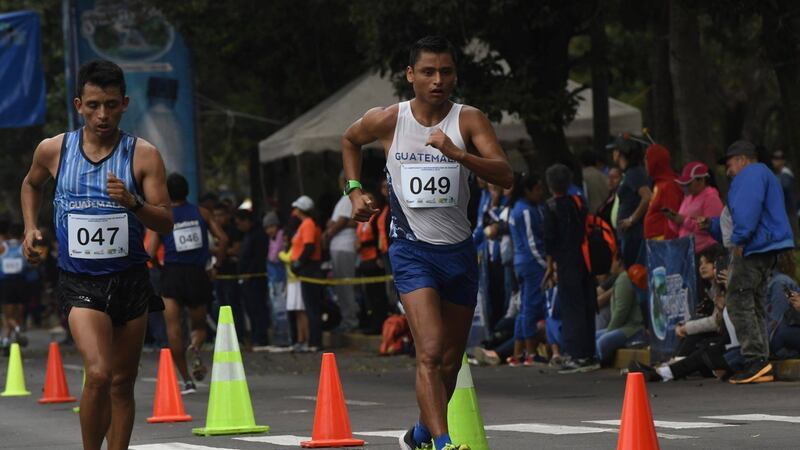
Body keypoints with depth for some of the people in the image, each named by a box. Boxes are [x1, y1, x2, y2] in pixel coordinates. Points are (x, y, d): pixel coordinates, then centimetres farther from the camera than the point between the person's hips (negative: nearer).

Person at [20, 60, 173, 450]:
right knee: (98, 374, -20)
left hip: (131, 281, 2)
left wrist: (133, 203, -25)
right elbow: (32, 184, 23)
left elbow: (166, 223, -8)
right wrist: (30, 228, 11)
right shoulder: (53, 150, 0)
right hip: (80, 282, -1)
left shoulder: (143, 156, -4)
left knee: (122, 383, 9)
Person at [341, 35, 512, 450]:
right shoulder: (387, 120, -4)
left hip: (459, 251, 3)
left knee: (450, 362, 13)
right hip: (413, 249, -2)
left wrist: (458, 155, -33)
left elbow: (505, 176, -19)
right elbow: (350, 140, 20)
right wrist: (354, 190, 9)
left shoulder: (469, 120, -6)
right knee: (430, 353, -22)